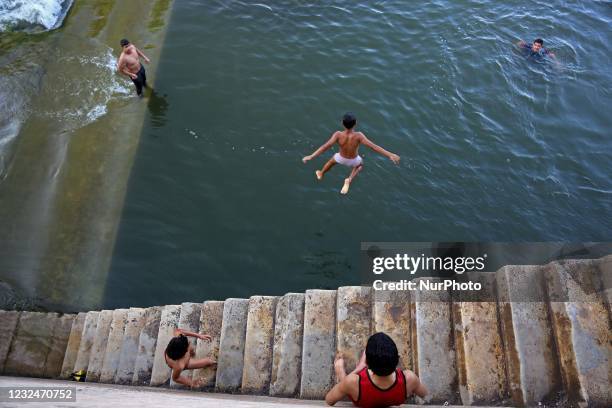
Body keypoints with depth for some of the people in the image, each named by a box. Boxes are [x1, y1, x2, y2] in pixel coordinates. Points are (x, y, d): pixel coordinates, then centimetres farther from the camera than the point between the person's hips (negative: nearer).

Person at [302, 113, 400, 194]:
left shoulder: (338, 134, -37)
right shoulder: (358, 136, -41)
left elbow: (325, 146, -42)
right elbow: (373, 146, -45)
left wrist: (311, 157, -40)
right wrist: (390, 155, -44)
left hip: (341, 158, 1)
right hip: (353, 160, -1)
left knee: (331, 161, 36)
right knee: (359, 165, 37)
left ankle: (321, 174, 62)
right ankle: (349, 180, 17)